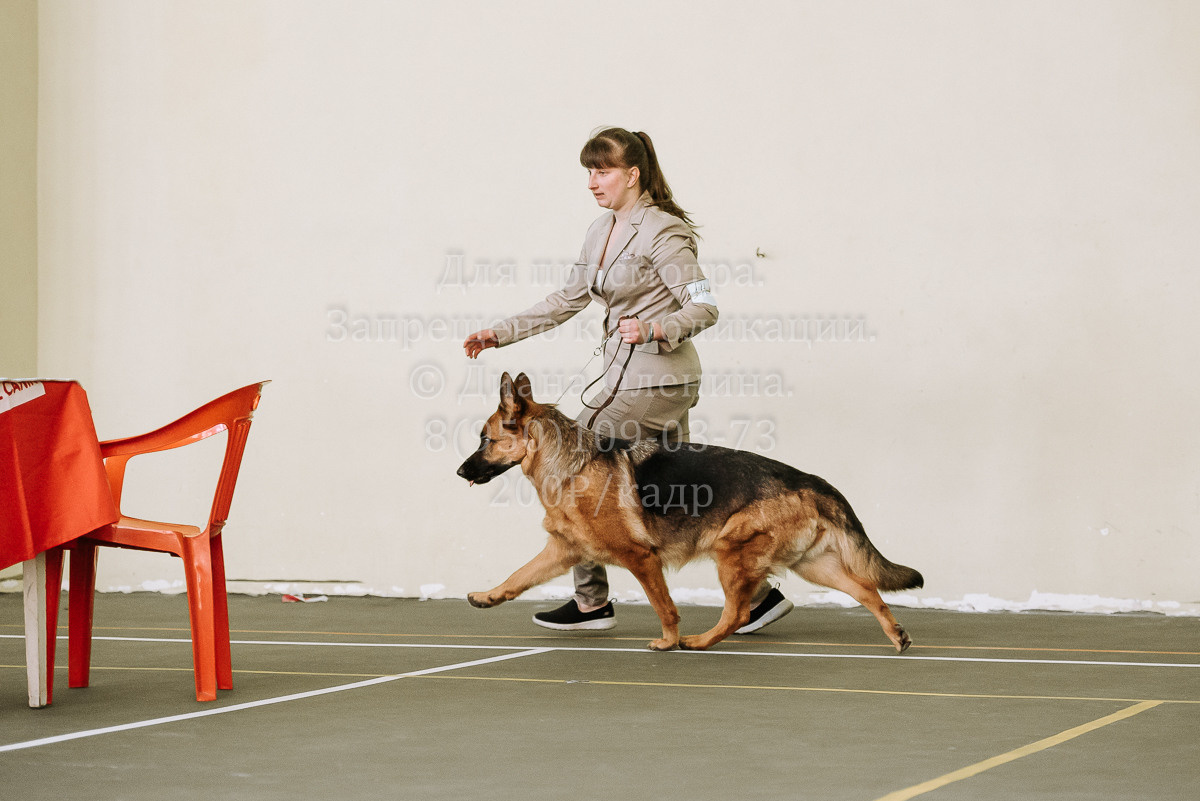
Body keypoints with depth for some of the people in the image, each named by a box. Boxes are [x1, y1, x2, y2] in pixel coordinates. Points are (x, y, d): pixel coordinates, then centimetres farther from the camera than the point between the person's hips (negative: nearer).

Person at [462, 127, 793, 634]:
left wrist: (653, 330, -31)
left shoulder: (660, 232, -13)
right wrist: (500, 334, 17)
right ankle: (757, 591, 14)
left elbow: (703, 308, -15)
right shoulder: (602, 232, 14)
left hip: (654, 380, -9)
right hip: (631, 377, 9)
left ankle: (591, 600, 2)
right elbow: (567, 301, 21)